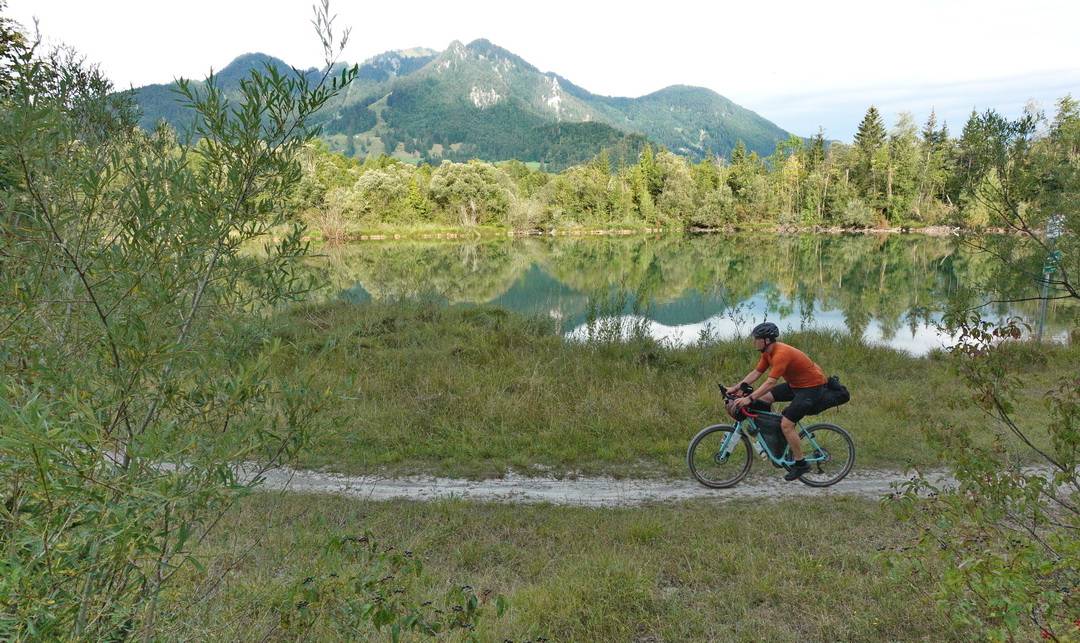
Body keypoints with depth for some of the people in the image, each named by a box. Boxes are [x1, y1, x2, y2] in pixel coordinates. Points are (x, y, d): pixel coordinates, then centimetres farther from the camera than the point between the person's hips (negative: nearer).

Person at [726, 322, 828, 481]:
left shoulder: (781, 354, -29)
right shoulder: (768, 352, 0)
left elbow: (770, 382, -34)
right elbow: (756, 373, 4)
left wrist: (749, 399, -38)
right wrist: (736, 388, -4)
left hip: (812, 387, -10)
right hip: (795, 384, 10)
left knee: (786, 424, -15)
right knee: (763, 398, 2)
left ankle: (801, 464, 0)